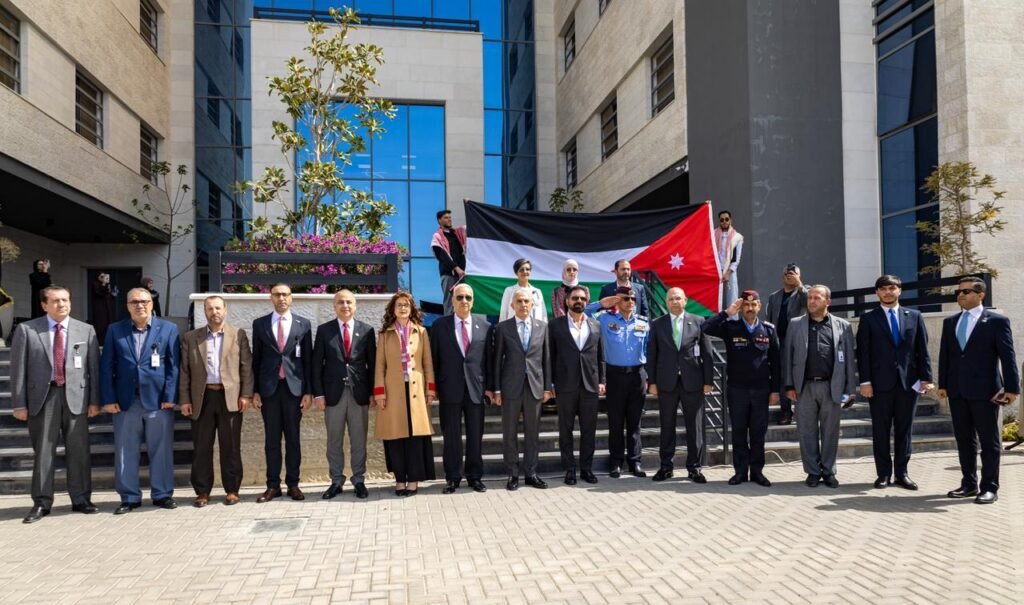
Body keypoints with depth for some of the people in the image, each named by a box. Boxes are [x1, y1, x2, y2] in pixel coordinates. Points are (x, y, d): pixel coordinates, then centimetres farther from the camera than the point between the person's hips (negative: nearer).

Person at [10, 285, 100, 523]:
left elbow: (94, 367, 5)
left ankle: (81, 499, 17)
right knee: (42, 452, 6)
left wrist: (94, 399, 1)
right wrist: (19, 403, -3)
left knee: (79, 451, 5)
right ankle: (41, 503, 17)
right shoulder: (26, 330, 3)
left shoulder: (86, 330, 6)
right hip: (42, 397, -1)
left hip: (76, 396, 1)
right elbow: (18, 369, 1)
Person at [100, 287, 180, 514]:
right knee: (125, 451, 6)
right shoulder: (115, 330, 9)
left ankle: (162, 494, 15)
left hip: (158, 399, -1)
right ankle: (129, 497, 17)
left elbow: (174, 365, 0)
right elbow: (106, 366, 5)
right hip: (125, 400, 1)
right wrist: (109, 398, -3)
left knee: (161, 449, 4)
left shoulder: (168, 329, 5)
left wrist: (169, 397, -7)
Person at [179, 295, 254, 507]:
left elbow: (246, 367, 2)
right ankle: (202, 491, 14)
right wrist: (184, 400, 0)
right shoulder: (190, 337, 10)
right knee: (201, 447, 5)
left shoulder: (239, 335, 7)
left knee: (231, 446, 3)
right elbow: (184, 371, 7)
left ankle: (232, 490, 12)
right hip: (202, 398, 1)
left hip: (230, 397, -1)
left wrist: (246, 394, -6)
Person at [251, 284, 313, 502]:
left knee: (293, 437, 5)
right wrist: (254, 390, 1)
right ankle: (273, 485, 12)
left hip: (294, 386, 0)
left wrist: (308, 391, -2)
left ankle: (293, 484, 11)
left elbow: (308, 360, 3)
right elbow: (256, 359, 7)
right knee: (271, 438, 5)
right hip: (269, 387, 1)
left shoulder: (303, 324, 5)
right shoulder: (259, 324, 6)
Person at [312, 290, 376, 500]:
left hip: (359, 393, 0)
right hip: (333, 393, 0)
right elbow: (317, 364, 3)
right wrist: (318, 393, -4)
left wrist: (372, 392, 0)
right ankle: (336, 481, 17)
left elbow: (372, 363, 5)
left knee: (359, 440, 6)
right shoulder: (324, 330, 4)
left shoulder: (367, 330, 5)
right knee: (334, 441, 7)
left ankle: (359, 481, 16)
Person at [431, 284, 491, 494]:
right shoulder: (439, 325, 2)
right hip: (450, 389, -1)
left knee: (476, 435, 8)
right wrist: (433, 387, -1)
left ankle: (475, 477, 20)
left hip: (476, 388, 1)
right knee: (451, 436, 5)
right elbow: (434, 358, 3)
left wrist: (489, 386, 2)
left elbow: (489, 358, 6)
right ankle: (452, 478, 16)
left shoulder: (484, 326, 5)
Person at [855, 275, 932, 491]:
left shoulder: (914, 316, 10)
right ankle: (883, 474, 12)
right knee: (880, 430, 4)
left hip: (908, 381, 2)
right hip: (880, 383, -2)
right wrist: (865, 381, -8)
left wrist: (926, 377, 0)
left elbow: (922, 349, 8)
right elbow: (863, 352, -1)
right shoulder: (868, 318, 4)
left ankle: (902, 473, 15)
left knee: (904, 430, 7)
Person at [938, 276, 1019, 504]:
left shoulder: (997, 321, -3)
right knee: (964, 439, 11)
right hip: (957, 390, 5)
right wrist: (943, 384, 7)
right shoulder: (950, 322, 12)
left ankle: (990, 487, 10)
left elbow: (1007, 356, -6)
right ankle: (969, 484, 20)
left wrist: (1012, 387, -10)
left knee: (989, 441, 3)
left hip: (984, 390, -5)